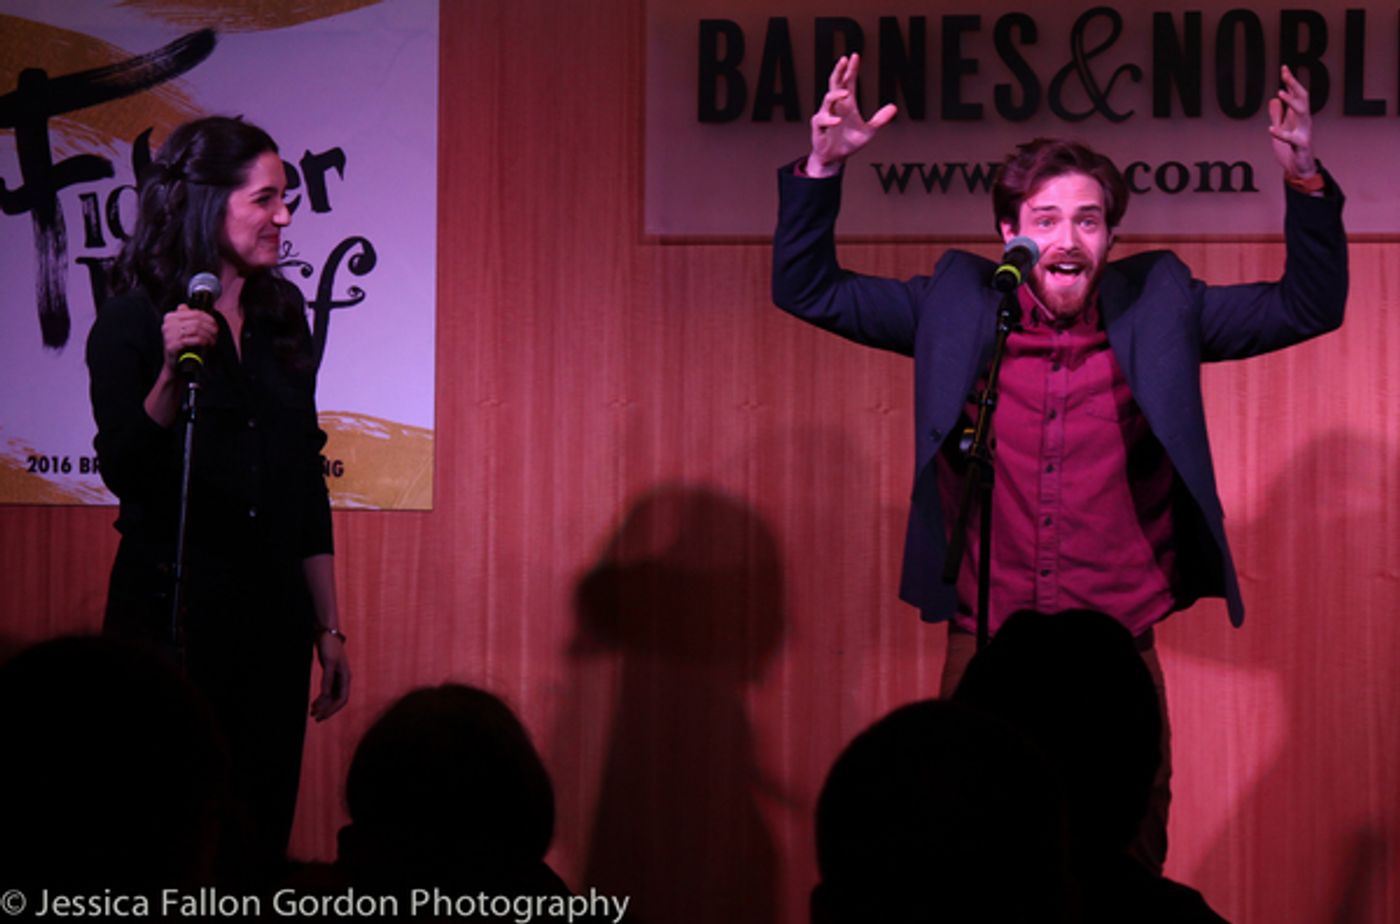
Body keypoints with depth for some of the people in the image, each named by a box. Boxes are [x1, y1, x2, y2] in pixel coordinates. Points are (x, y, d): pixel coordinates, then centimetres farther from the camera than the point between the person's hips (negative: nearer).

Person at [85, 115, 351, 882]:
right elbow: (123, 471, -15)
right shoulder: (132, 320, -6)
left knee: (261, 834, 8)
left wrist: (328, 625, 12)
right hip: (171, 610, -5)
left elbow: (306, 487, 13)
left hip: (272, 616, 5)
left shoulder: (280, 319, 10)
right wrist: (171, 373, -29)